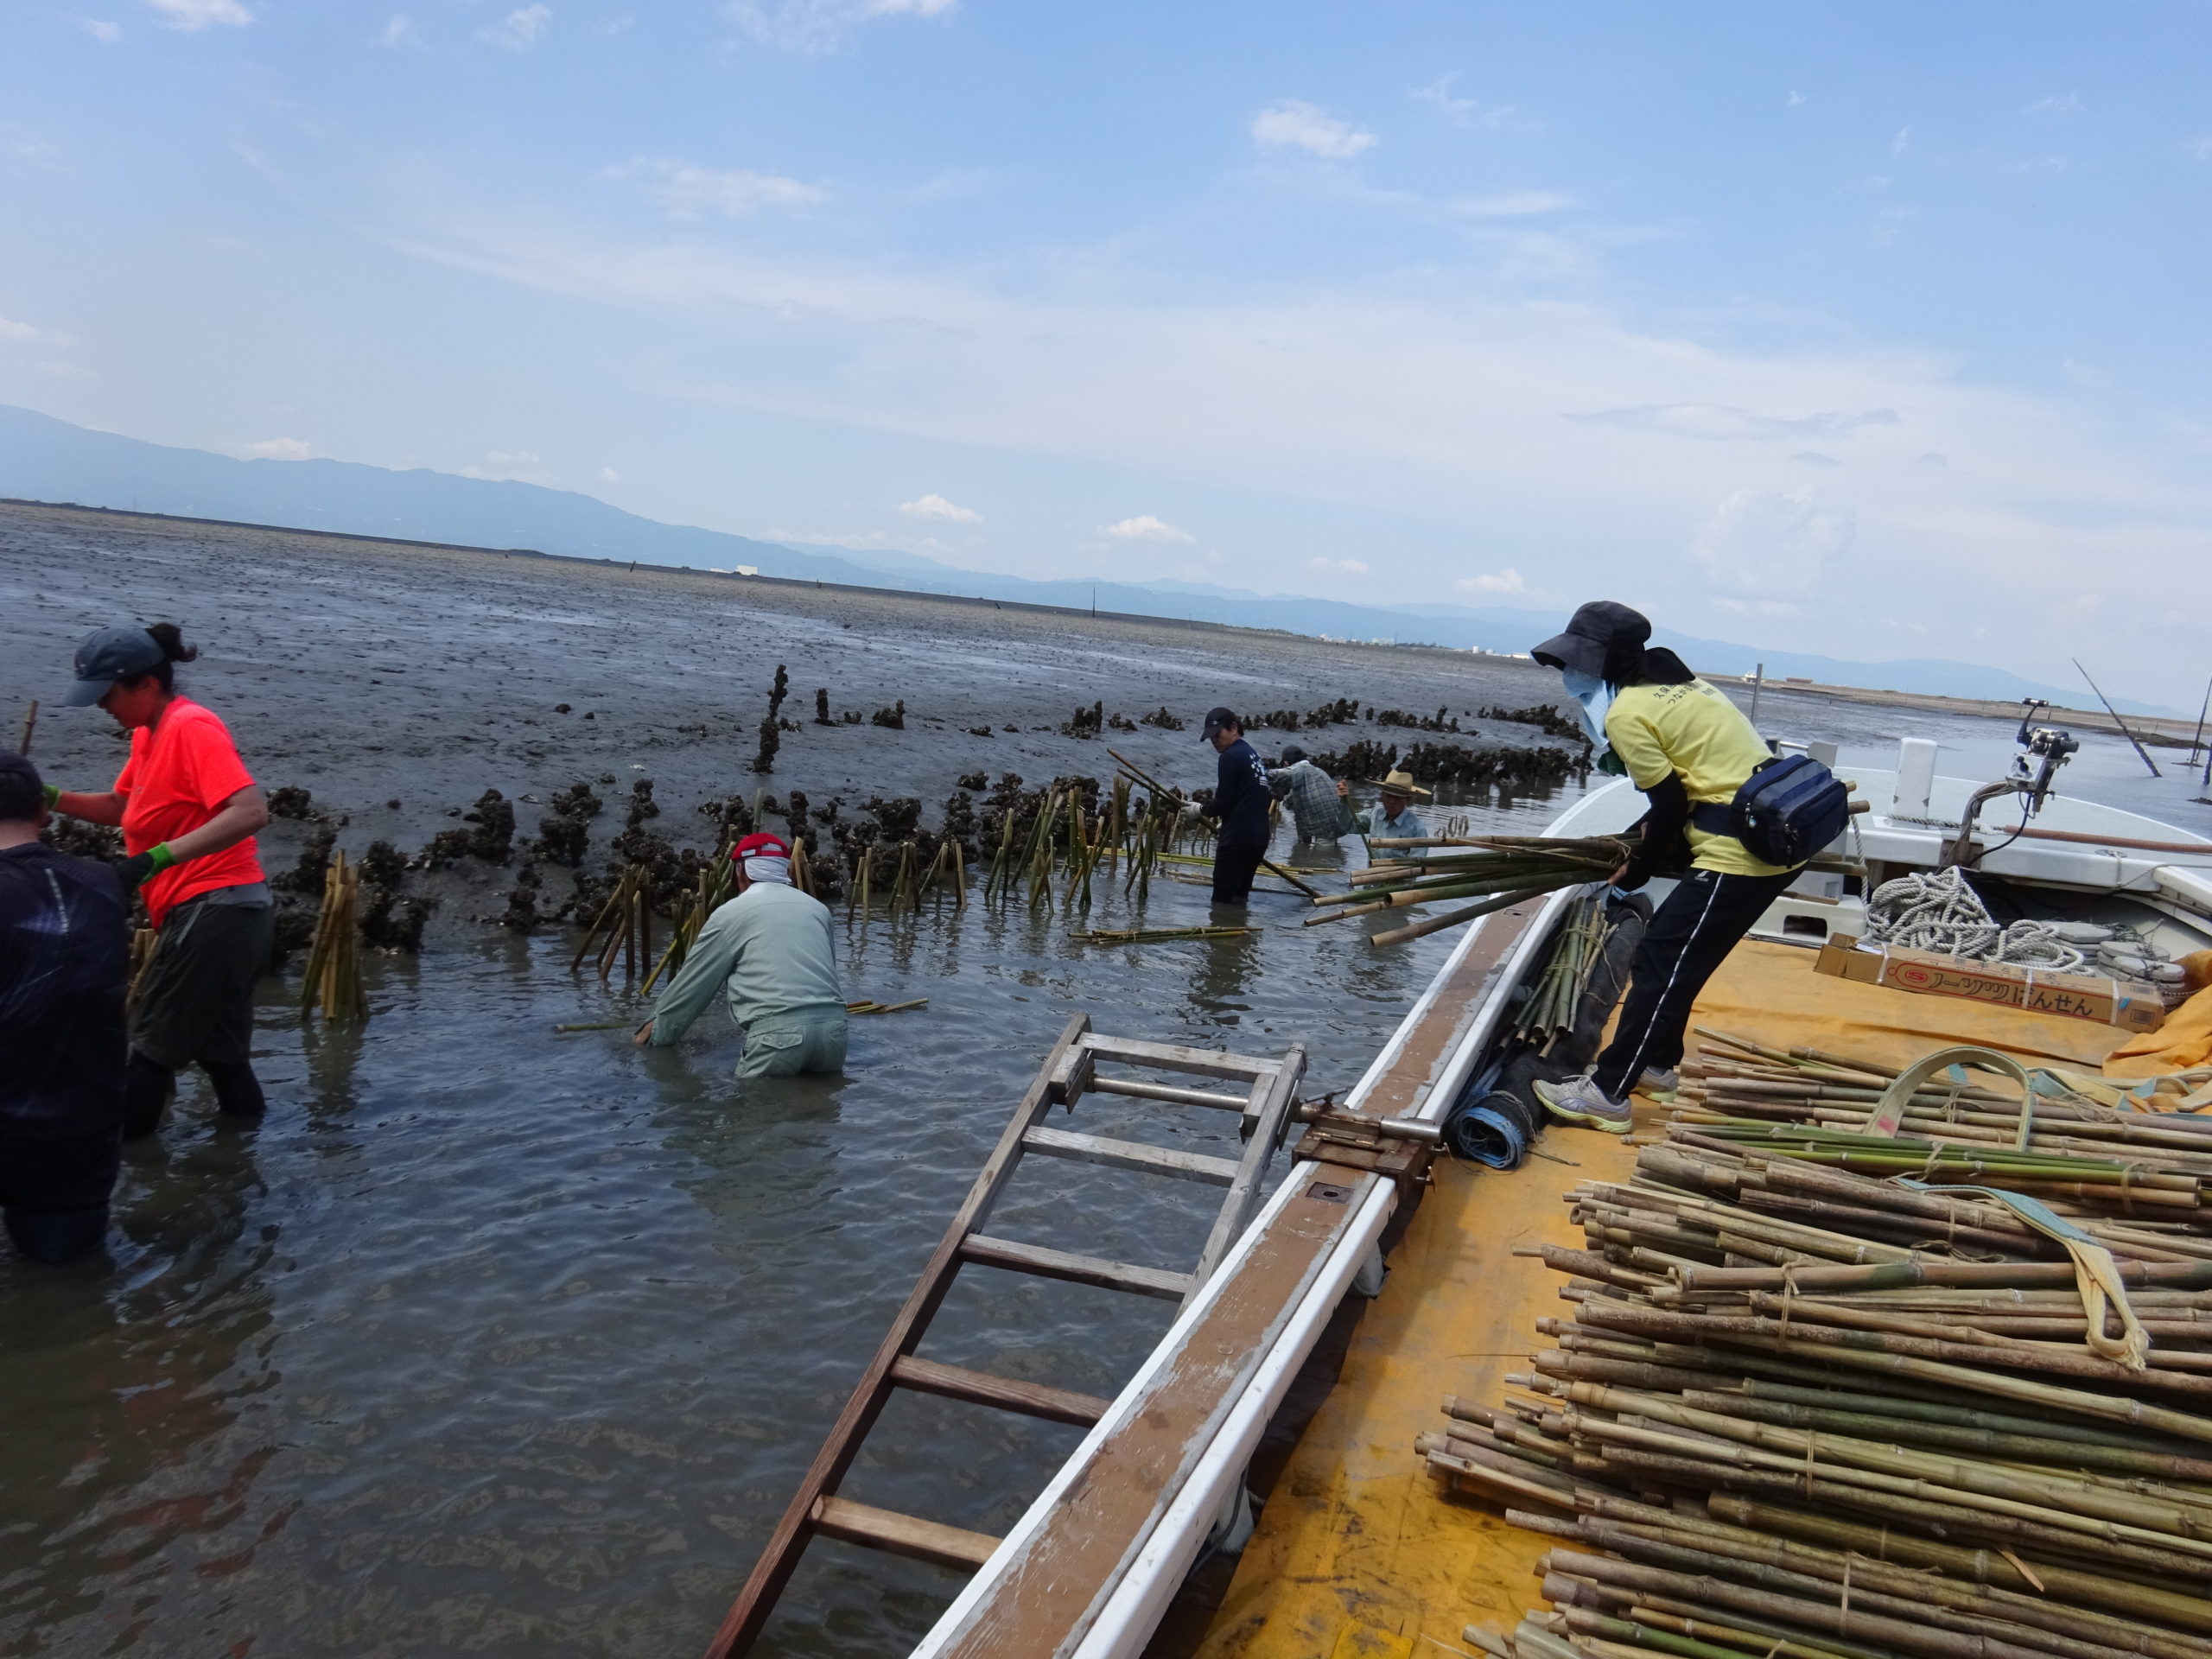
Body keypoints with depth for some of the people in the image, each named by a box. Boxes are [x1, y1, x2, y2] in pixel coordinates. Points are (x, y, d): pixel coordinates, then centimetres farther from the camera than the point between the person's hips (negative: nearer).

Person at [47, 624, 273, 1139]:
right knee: (220, 1051, 15)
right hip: (222, 913, 10)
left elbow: (251, 812, -27)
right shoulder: (149, 733, 15)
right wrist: (51, 798, 9)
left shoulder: (192, 726, -15)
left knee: (154, 1046, 2)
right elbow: (119, 807, 26)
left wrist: (156, 858, -32)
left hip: (214, 910, -10)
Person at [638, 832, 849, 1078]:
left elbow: (692, 985, 16)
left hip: (779, 1032, -4)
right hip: (833, 1027, 4)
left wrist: (656, 1033, 29)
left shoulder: (731, 913, 9)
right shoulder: (817, 908, 21)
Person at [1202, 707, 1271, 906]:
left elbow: (1223, 803, -11)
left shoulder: (1230, 757, -9)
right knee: (1239, 900, 13)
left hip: (1236, 839, -9)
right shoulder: (1254, 754, 17)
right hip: (1259, 839, 9)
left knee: (1221, 901, -8)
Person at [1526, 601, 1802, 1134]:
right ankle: (1657, 1062, 33)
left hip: (1739, 851, -10)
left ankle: (1607, 1094, -1)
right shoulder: (1678, 686, 16)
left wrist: (1636, 869, 4)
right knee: (1676, 957, 21)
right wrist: (1652, 829, 17)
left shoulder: (1626, 713, -12)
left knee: (1659, 963, -5)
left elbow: (1671, 805, -10)